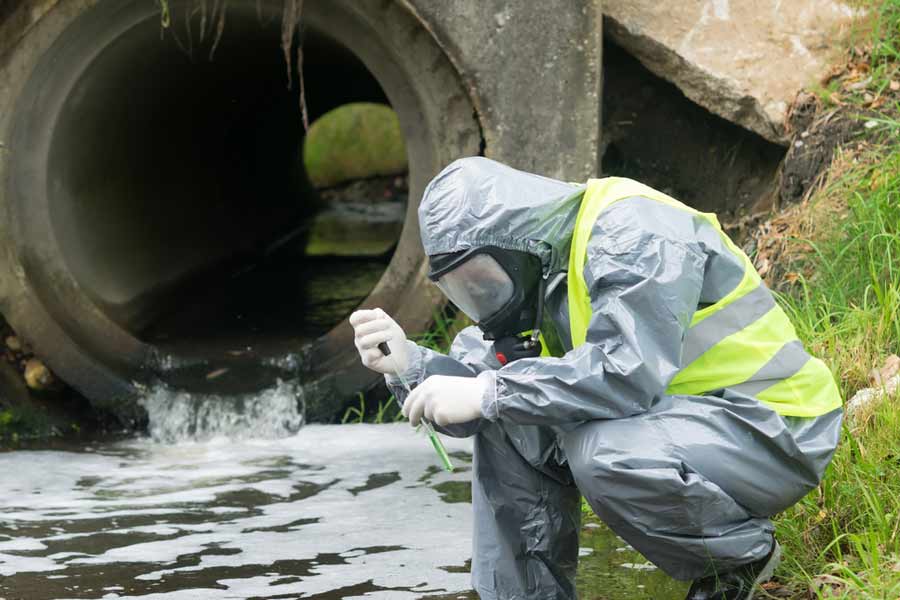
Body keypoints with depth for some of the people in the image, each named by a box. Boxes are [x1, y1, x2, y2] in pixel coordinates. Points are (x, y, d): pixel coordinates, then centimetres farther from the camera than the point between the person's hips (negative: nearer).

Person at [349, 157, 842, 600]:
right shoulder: (538, 280, 7)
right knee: (507, 419, 1)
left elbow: (628, 372, -33)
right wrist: (407, 362, -15)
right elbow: (482, 388, 3)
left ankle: (741, 554, -7)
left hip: (774, 432, -9)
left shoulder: (628, 228, -20)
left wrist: (487, 394, -28)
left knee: (602, 453, -33)